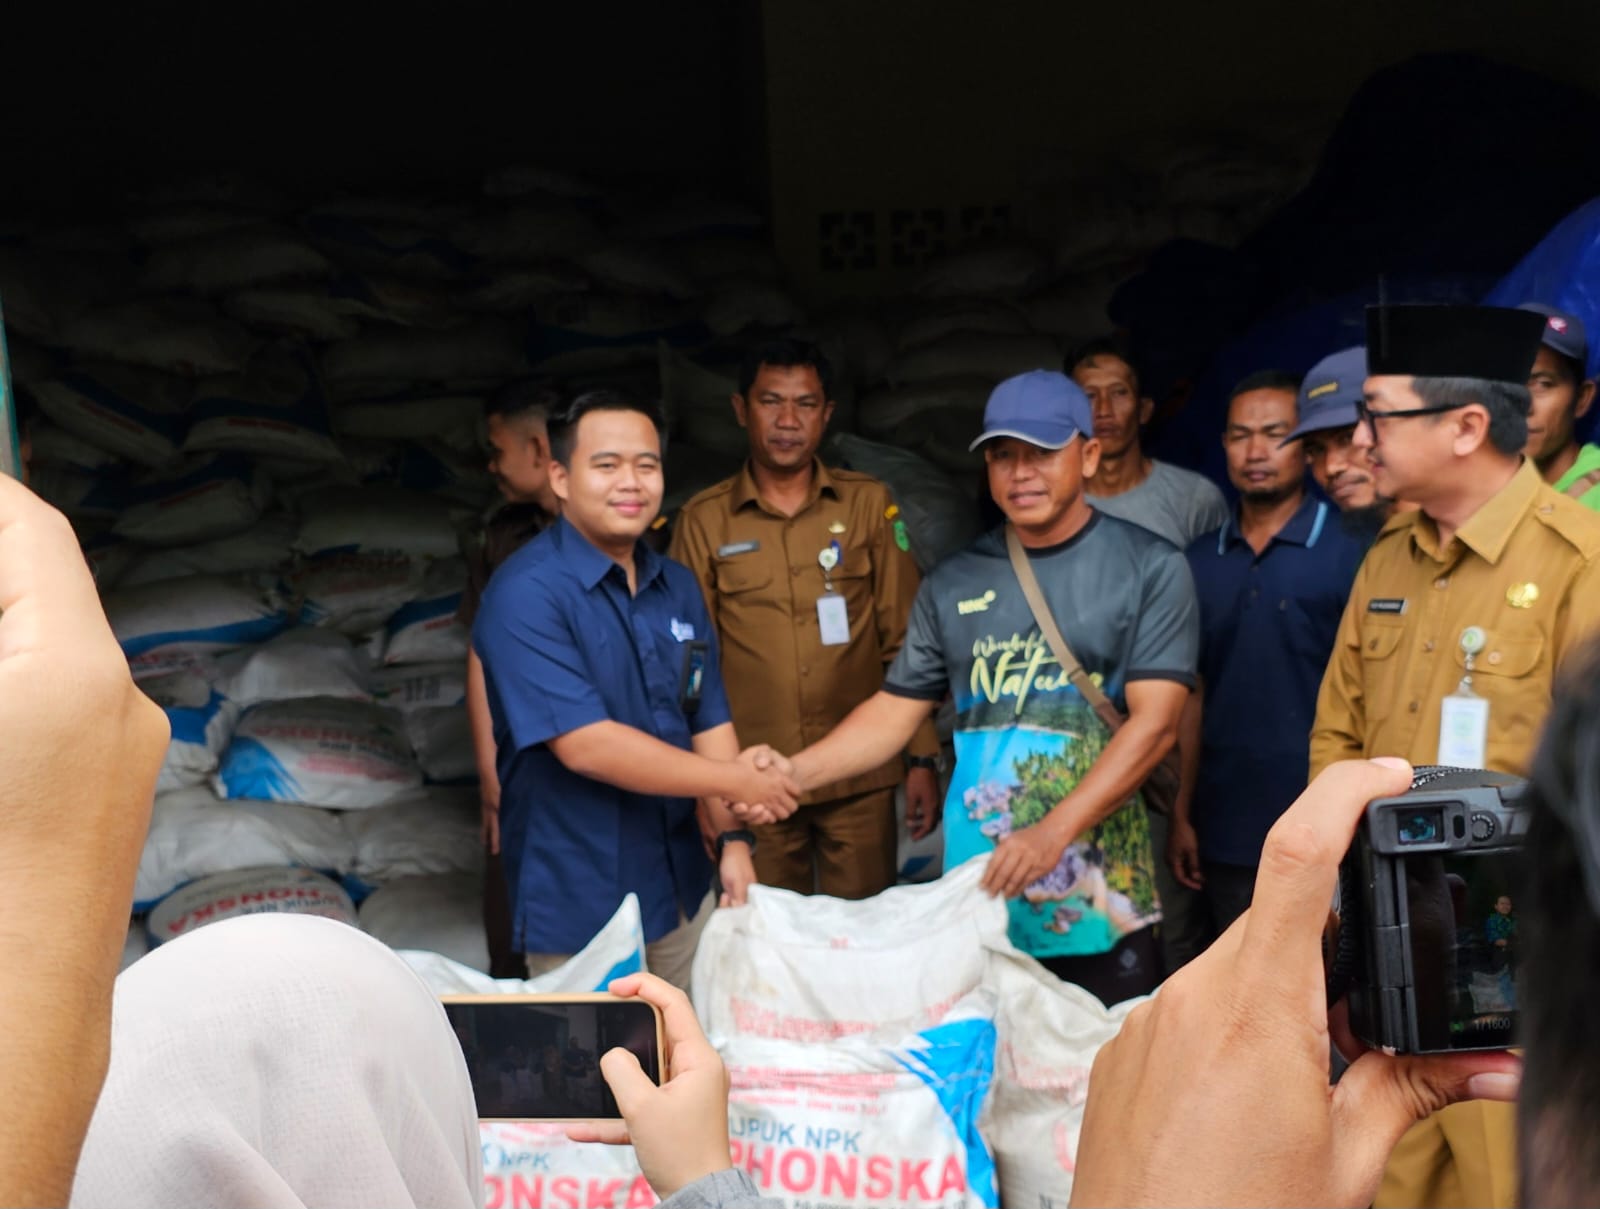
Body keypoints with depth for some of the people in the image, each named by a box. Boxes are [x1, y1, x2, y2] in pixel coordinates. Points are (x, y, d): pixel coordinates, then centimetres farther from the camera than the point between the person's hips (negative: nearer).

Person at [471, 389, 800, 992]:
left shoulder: (678, 587, 6)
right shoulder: (526, 593, -18)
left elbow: (709, 722, 8)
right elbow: (585, 745, -24)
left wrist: (733, 838, -4)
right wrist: (734, 782, -18)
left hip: (681, 889, 6)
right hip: (578, 908, -6)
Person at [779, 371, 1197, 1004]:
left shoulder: (1150, 568, -1)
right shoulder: (954, 584, 10)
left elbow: (1155, 722, -9)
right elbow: (895, 710, 13)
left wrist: (1054, 832, -19)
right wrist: (793, 773, -3)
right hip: (977, 895, 3)